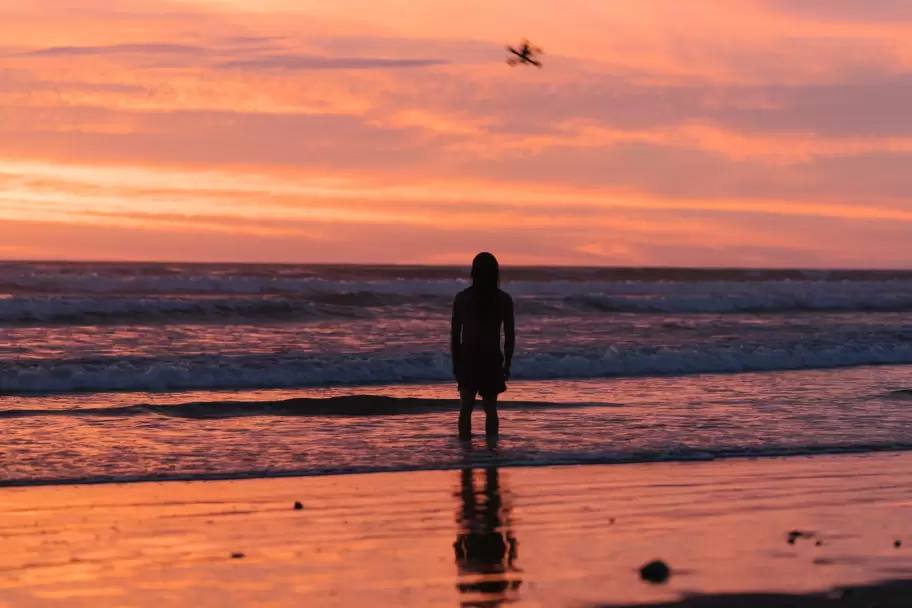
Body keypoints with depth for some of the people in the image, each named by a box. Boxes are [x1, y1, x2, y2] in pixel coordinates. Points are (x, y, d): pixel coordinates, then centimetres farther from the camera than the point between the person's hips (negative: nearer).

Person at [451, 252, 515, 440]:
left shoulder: (462, 298, -4)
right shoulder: (504, 299, -4)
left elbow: (454, 334, -1)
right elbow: (510, 336, -2)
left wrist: (455, 362, 9)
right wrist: (507, 364, 8)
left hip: (467, 358, 0)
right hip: (492, 359, 0)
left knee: (466, 407, 6)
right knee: (490, 409, 8)